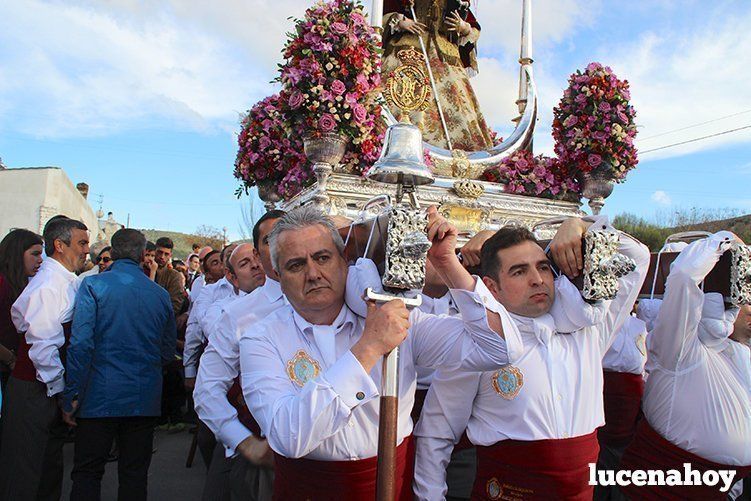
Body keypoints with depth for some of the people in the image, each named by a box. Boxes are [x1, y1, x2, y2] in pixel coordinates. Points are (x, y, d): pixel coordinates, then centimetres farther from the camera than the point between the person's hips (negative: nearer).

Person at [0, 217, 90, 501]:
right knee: (25, 475, 4)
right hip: (36, 394, -9)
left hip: (55, 391, 9)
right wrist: (60, 390, -17)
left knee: (50, 469, 20)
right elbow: (41, 344, -23)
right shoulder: (49, 284, -19)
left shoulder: (67, 282, 10)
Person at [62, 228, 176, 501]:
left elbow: (81, 343, -13)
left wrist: (71, 396, -7)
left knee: (87, 473, 11)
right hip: (145, 399, 3)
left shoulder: (93, 285, -6)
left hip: (100, 396, -2)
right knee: (135, 475, 12)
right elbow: (168, 352, 10)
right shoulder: (161, 294, 4)